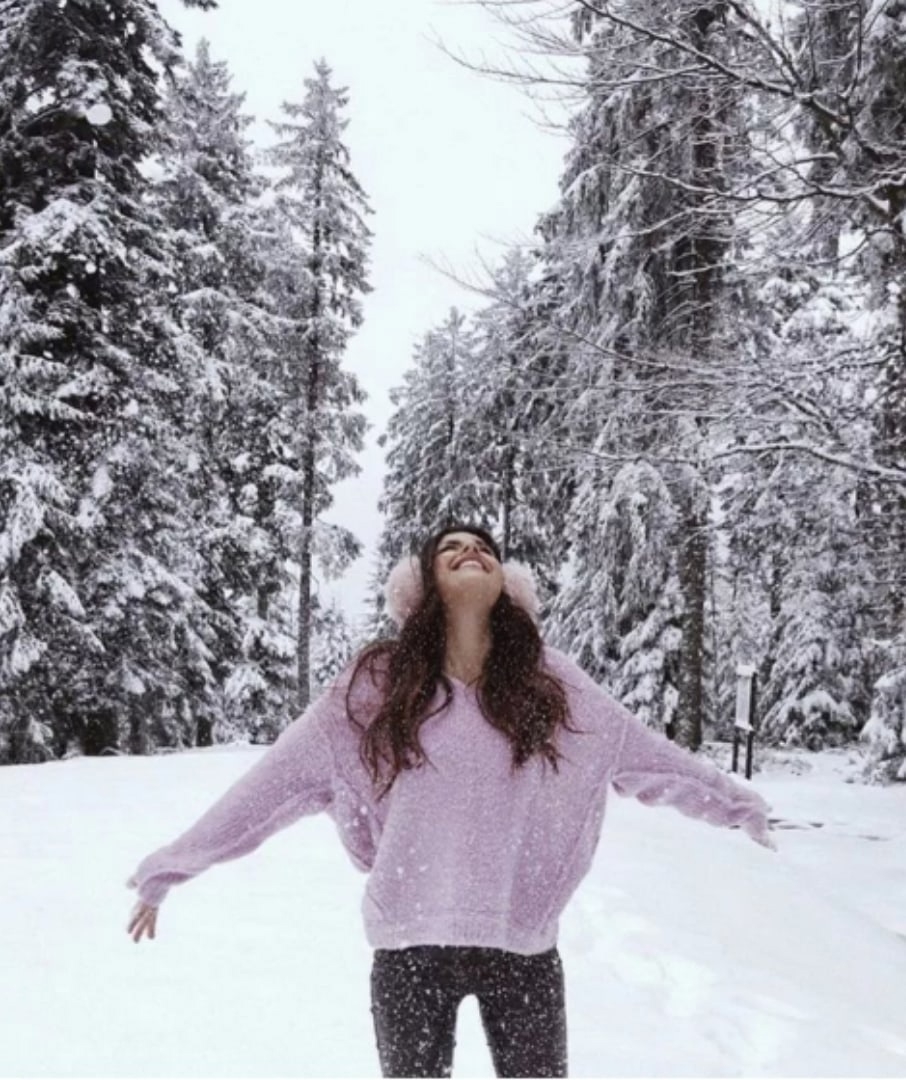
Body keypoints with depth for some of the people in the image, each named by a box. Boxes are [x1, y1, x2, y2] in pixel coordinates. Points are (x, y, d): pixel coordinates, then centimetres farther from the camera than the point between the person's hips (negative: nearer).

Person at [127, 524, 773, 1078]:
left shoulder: (549, 681, -2)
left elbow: (643, 754, 9)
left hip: (523, 948, 1)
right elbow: (278, 779, -4)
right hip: (410, 947, -1)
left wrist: (737, 804, 18)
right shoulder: (377, 683, -6)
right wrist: (174, 866, -3)